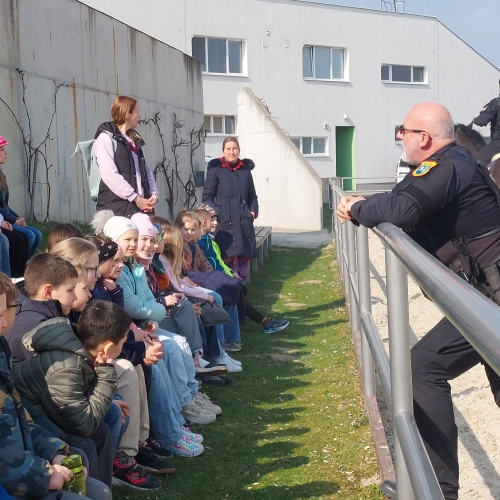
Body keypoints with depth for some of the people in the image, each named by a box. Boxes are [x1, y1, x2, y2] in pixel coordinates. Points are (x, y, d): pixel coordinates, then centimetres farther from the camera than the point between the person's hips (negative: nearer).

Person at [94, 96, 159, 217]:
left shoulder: (135, 140, 24)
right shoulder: (106, 137, -1)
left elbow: (147, 171, 19)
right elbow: (110, 175, -14)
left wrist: (154, 195, 0)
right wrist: (136, 198, -15)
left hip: (141, 206, 7)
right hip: (116, 208, -7)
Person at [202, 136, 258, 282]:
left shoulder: (245, 170, 12)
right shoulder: (215, 169, -1)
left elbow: (252, 195, 22)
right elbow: (206, 197, 0)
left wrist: (253, 210, 6)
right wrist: (218, 213, -11)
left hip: (244, 221, 4)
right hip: (225, 222, -4)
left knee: (245, 258, 5)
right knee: (230, 258, -10)